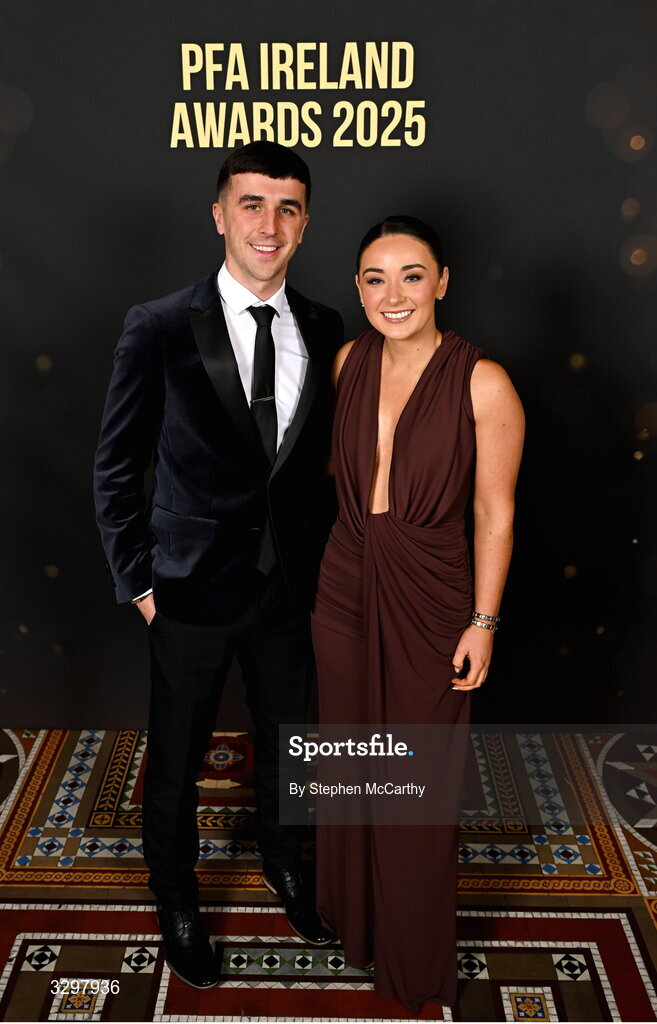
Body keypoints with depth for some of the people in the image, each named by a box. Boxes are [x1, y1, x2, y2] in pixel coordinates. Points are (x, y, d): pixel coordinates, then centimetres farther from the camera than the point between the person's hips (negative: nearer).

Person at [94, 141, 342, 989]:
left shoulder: (324, 330, -1)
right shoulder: (159, 329, -12)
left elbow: (319, 454, 8)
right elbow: (116, 469, -6)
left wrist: (317, 561, 5)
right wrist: (138, 582, -7)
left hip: (290, 585, 4)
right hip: (194, 587, -3)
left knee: (285, 740, 22)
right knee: (176, 760, 15)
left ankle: (283, 862, 51)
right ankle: (175, 898, 42)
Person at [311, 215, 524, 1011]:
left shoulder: (483, 384, -16)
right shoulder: (349, 361, -1)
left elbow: (495, 514, -11)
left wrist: (482, 623, -9)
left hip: (428, 598, -4)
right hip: (345, 585, 5)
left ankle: (415, 951, 39)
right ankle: (352, 913, 48)